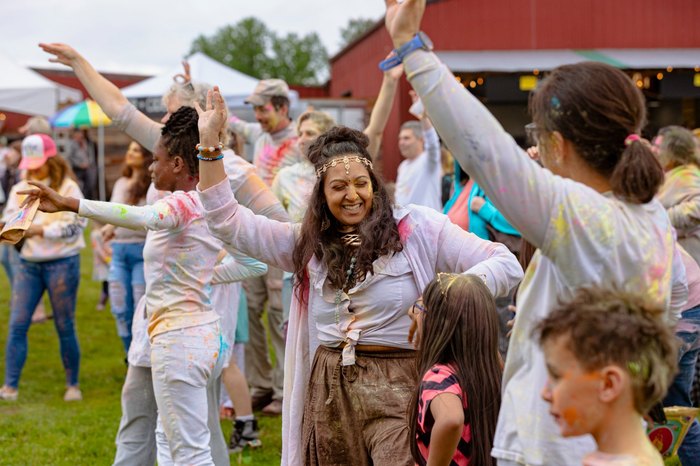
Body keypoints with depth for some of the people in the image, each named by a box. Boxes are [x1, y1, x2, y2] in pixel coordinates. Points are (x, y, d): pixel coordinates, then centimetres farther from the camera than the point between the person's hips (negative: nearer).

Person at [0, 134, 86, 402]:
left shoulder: (67, 188, -4)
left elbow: (74, 226, -11)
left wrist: (40, 229, -17)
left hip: (62, 263, -4)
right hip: (29, 264, 4)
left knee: (65, 327, 4)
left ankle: (73, 385, 17)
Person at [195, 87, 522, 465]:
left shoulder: (417, 228, -1)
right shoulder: (308, 244, 12)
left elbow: (506, 265, -6)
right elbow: (227, 220, 11)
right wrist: (209, 142, 3)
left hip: (397, 390, -4)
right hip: (329, 390, 5)